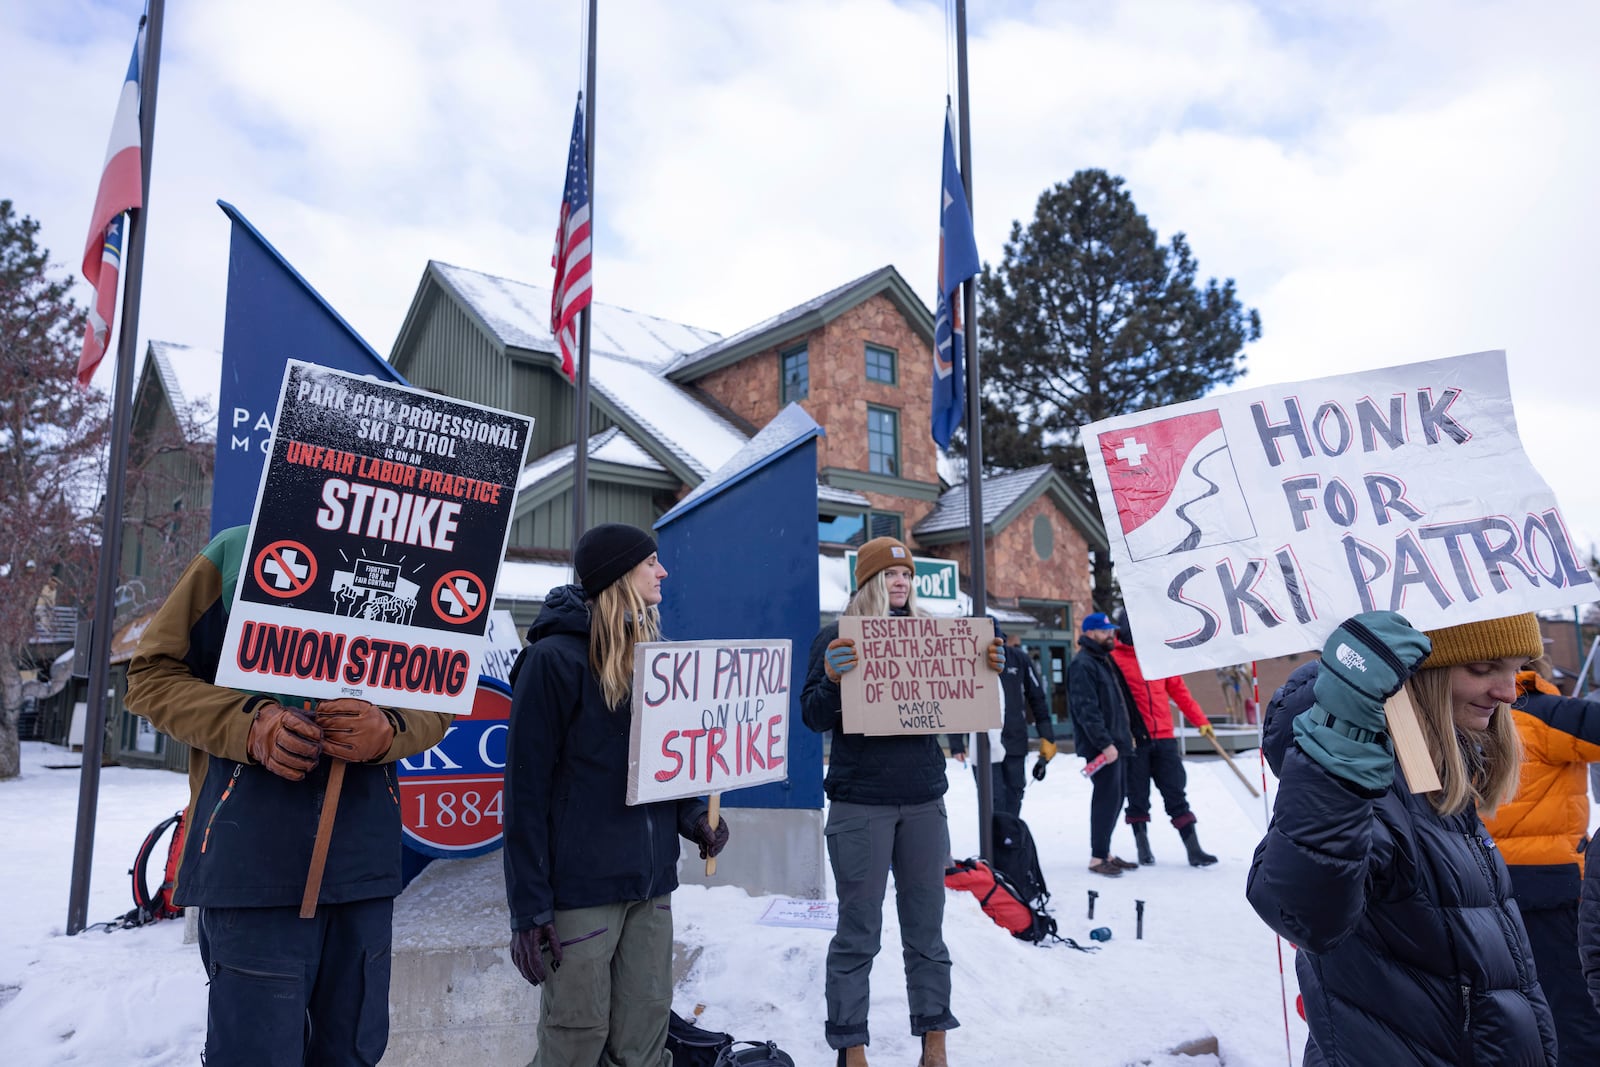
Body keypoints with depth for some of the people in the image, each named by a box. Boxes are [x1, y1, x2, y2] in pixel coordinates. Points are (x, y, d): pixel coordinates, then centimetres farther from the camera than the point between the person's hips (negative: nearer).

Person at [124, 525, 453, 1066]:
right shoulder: (235, 554, 0)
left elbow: (435, 704, 10)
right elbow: (152, 674, 2)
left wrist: (387, 731, -13)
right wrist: (250, 726, -15)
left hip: (364, 854, 3)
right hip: (255, 853, -3)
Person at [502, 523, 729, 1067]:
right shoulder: (554, 657, -10)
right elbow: (527, 790, -11)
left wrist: (694, 814, 1)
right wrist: (529, 908, -13)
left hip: (651, 883, 6)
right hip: (580, 885, -6)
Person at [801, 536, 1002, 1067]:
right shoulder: (835, 637, 0)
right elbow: (815, 718, -6)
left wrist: (988, 670, -4)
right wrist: (830, 677, -25)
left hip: (924, 800, 4)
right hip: (859, 803, -4)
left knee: (926, 927, 11)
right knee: (858, 932, 1)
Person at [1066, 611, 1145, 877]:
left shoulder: (1107, 660, 18)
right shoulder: (1082, 665, -13)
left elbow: (1123, 700, 23)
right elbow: (1087, 710, -20)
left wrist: (1134, 730, 18)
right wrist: (1105, 743, -23)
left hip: (1116, 742, 10)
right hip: (1100, 746, -10)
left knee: (1116, 796, 13)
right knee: (1107, 797, -8)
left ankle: (1105, 852, 22)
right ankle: (1097, 858, 0)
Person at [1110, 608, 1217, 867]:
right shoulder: (1114, 659, -4)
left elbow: (1178, 690, 14)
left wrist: (1201, 720, 10)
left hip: (1164, 738, 4)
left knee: (1177, 795, 5)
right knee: (1138, 798, 7)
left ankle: (1193, 849, 8)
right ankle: (1143, 849, 19)